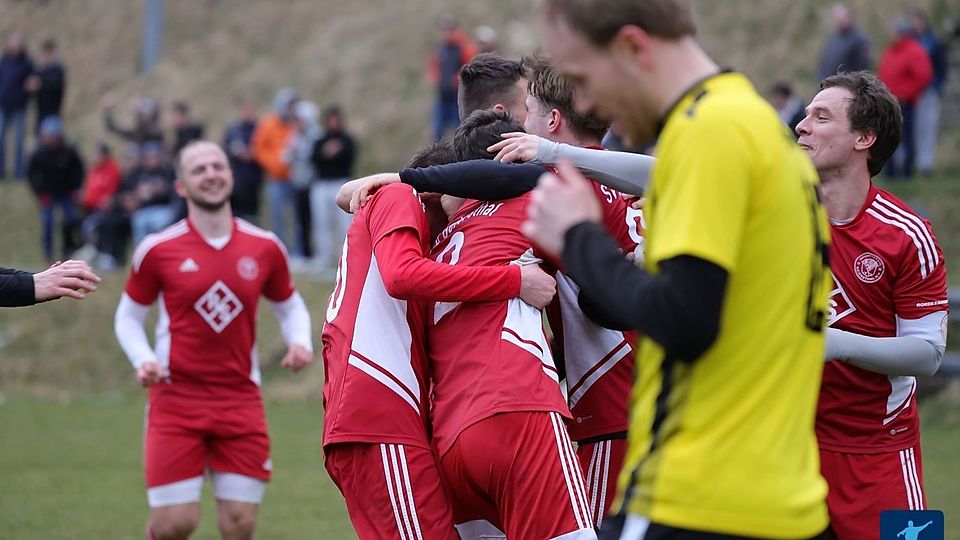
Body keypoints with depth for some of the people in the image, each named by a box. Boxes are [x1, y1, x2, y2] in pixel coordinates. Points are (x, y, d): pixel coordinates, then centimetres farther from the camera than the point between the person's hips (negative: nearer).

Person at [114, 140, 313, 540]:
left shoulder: (264, 248, 4)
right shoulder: (158, 250, -3)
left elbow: (290, 307, 19)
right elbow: (128, 316, 8)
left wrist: (300, 343, -2)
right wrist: (143, 360, -11)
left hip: (241, 399, 2)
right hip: (176, 398, -2)